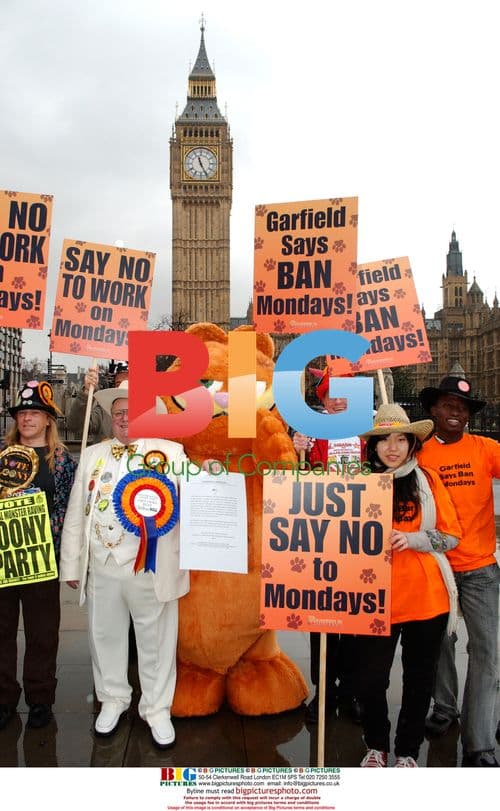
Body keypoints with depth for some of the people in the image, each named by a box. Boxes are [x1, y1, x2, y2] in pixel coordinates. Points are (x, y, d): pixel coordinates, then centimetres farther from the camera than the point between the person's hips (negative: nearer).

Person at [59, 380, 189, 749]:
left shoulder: (171, 453, 1)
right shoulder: (92, 455, 11)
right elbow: (76, 513, 11)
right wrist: (71, 563, 8)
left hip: (151, 567, -3)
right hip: (101, 566, 3)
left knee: (156, 640, 8)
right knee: (105, 636, 16)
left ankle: (157, 709, 27)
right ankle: (113, 699, 38)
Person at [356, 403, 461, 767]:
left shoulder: (427, 479, 0)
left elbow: (451, 536, -1)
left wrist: (412, 539, -15)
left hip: (427, 597, 0)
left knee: (419, 680, 13)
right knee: (371, 681, 4)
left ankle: (407, 751, 34)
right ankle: (376, 746, 31)